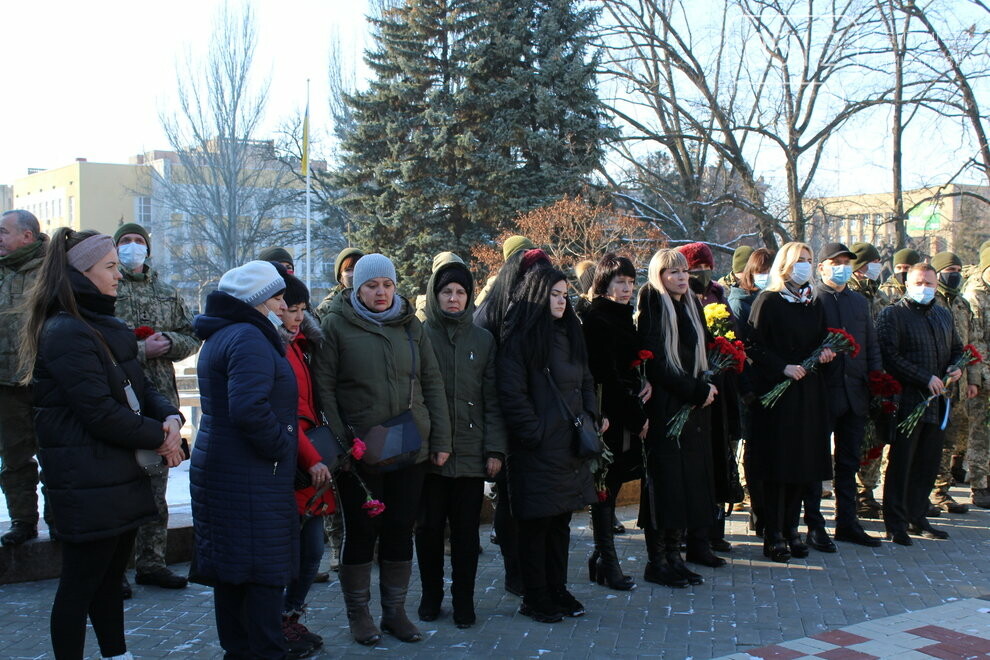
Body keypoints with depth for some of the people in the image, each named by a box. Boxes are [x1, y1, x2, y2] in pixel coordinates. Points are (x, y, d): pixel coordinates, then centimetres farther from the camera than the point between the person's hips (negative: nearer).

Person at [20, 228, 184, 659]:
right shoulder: (66, 333, -17)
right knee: (80, 583, 1)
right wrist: (157, 437, -11)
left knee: (110, 576, 18)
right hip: (87, 482, -9)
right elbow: (100, 413, -22)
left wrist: (170, 417, -6)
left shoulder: (106, 327, 14)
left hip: (119, 475, 9)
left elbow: (138, 388, 14)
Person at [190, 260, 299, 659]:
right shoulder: (249, 338, -16)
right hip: (251, 477, -11)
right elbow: (250, 409, -28)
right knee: (265, 570, -4)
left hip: (220, 472, 11)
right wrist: (280, 447, -15)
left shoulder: (220, 337, 17)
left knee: (231, 569, 16)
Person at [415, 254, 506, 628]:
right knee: (429, 528, 8)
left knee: (466, 531, 6)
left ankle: (463, 600, 20)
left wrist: (495, 449, -1)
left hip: (471, 453, 1)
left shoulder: (483, 340, 7)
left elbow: (492, 400, 5)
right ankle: (431, 596, 25)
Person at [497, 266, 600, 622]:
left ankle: (557, 589, 25)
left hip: (570, 445, 7)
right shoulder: (518, 339, -9)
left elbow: (586, 382, 19)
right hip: (537, 449, -7)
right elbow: (513, 395, -13)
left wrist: (591, 418, 5)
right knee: (536, 523, 2)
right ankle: (534, 598, 13)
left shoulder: (569, 334, 15)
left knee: (561, 520, 14)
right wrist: (535, 434, -15)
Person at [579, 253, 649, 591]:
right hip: (608, 416, -8)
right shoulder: (596, 320, -12)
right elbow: (607, 376, -16)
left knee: (611, 484, 12)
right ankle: (607, 562, 6)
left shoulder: (622, 317, 16)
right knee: (606, 486, -2)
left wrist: (646, 383, -2)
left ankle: (602, 557, 20)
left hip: (627, 413, 8)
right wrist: (637, 416, -12)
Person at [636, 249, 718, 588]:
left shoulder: (691, 306, 16)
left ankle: (673, 554, 16)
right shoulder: (651, 309, -7)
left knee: (689, 480, 7)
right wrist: (697, 390, -13)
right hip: (664, 408, -7)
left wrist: (705, 387, 0)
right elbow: (654, 364, -15)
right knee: (664, 481, -4)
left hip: (694, 408, 7)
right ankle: (657, 561, 5)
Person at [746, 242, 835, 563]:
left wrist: (825, 352, -2)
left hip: (810, 392, 6)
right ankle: (773, 535, 2)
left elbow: (822, 341, 19)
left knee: (804, 460, 6)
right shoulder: (768, 300, -3)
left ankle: (791, 528, 16)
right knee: (778, 461, -4)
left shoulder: (815, 303, 15)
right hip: (775, 391, -6)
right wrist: (783, 368, -18)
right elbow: (755, 345, -9)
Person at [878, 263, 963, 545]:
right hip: (908, 400, -6)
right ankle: (896, 524, 5)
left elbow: (957, 348, 28)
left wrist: (955, 367, 5)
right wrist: (926, 379, -17)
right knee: (901, 463, -2)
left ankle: (917, 517, 22)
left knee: (928, 463, 11)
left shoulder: (944, 315, 17)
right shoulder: (893, 315, -5)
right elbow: (890, 356, -15)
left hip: (938, 403, 6)